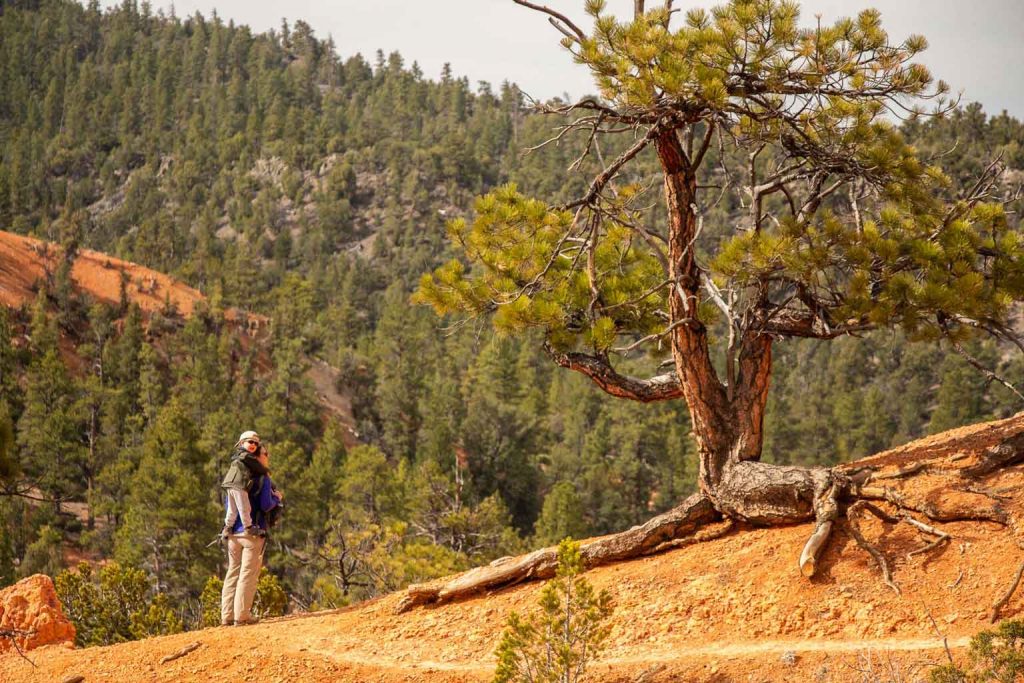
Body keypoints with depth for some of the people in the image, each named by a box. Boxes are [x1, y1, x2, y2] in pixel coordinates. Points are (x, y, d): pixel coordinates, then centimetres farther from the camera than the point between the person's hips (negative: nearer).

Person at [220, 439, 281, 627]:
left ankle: (227, 615, 8)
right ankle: (241, 615, -6)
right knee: (248, 574, -3)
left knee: (232, 572, 9)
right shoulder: (263, 479, -7)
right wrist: (277, 499, 4)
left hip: (233, 532, 6)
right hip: (253, 532, -6)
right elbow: (266, 505, -15)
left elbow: (227, 504, 15)